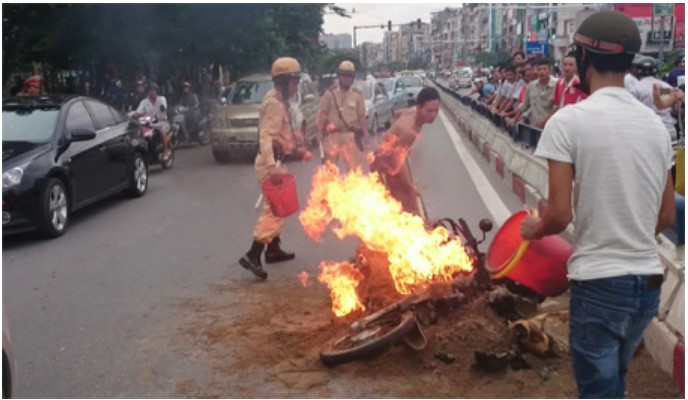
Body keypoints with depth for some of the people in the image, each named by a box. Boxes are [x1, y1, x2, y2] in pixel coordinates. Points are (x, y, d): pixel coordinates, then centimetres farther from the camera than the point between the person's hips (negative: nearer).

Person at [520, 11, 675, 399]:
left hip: (598, 283, -6)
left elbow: (560, 215, -16)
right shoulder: (655, 123, 5)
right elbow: (667, 216, 10)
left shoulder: (569, 120, -13)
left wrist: (534, 229, 5)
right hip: (648, 282, 6)